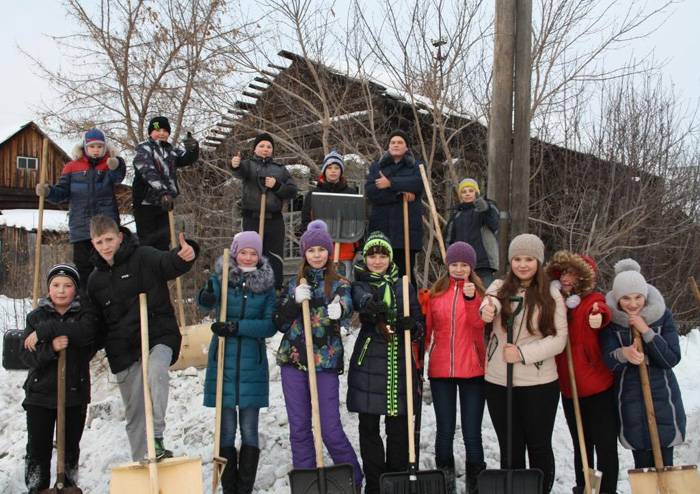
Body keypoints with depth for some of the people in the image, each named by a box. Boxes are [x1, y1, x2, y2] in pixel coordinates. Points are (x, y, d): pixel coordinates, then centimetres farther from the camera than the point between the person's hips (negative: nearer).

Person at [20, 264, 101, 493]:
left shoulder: (86, 313, 2)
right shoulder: (36, 316, 4)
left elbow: (85, 333, -23)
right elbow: (28, 356, -5)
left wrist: (45, 330, -23)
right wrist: (51, 348, -24)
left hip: (75, 393, 0)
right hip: (40, 393, 0)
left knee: (70, 448, 11)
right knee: (38, 449, 2)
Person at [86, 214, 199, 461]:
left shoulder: (142, 257, -6)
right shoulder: (96, 279, 12)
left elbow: (168, 262, -27)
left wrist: (184, 255, -48)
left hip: (158, 336, -5)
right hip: (123, 349, 5)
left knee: (155, 370, -36)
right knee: (134, 411, 10)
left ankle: (157, 438, -33)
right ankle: (141, 462, 23)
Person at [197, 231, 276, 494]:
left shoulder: (266, 284, 3)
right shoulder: (221, 277, 1)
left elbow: (270, 325, -4)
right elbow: (206, 302, -16)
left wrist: (237, 327, -18)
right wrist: (206, 297, -40)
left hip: (252, 364, 1)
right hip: (223, 361, -1)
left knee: (249, 431, 6)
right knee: (227, 430, 4)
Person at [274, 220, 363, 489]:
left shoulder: (340, 284, 2)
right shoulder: (295, 283, 10)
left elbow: (347, 305, -21)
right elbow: (280, 324, 6)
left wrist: (339, 310, -45)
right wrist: (295, 301, -11)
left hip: (325, 361, -3)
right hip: (293, 359, 3)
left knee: (330, 429, -3)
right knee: (299, 427, 8)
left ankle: (354, 480, 16)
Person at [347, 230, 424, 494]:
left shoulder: (404, 287, 11)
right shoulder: (359, 285, 4)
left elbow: (419, 326, 9)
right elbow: (360, 298, -22)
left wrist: (411, 325, -16)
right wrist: (370, 305, -46)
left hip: (399, 364, 1)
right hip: (368, 364, -1)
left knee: (399, 427, 4)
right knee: (369, 427, 4)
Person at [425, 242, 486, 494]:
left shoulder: (480, 291, 4)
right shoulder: (436, 291, 8)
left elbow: (479, 325, -10)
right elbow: (426, 328, 10)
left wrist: (471, 299, -23)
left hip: (472, 370, -1)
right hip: (440, 370, 2)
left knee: (472, 433, 1)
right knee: (445, 431, 8)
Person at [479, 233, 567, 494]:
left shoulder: (551, 295, -1)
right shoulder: (500, 287, 4)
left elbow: (559, 339, -6)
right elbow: (490, 302, -19)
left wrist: (523, 353, -18)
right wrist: (488, 309, -43)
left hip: (539, 383, -2)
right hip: (498, 381, 2)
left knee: (539, 446, 9)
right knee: (509, 448, 13)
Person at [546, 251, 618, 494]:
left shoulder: (593, 299, -10)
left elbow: (602, 311, -32)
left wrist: (598, 315, -57)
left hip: (598, 387, -6)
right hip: (569, 388, 6)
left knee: (605, 445, 1)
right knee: (581, 445, 19)